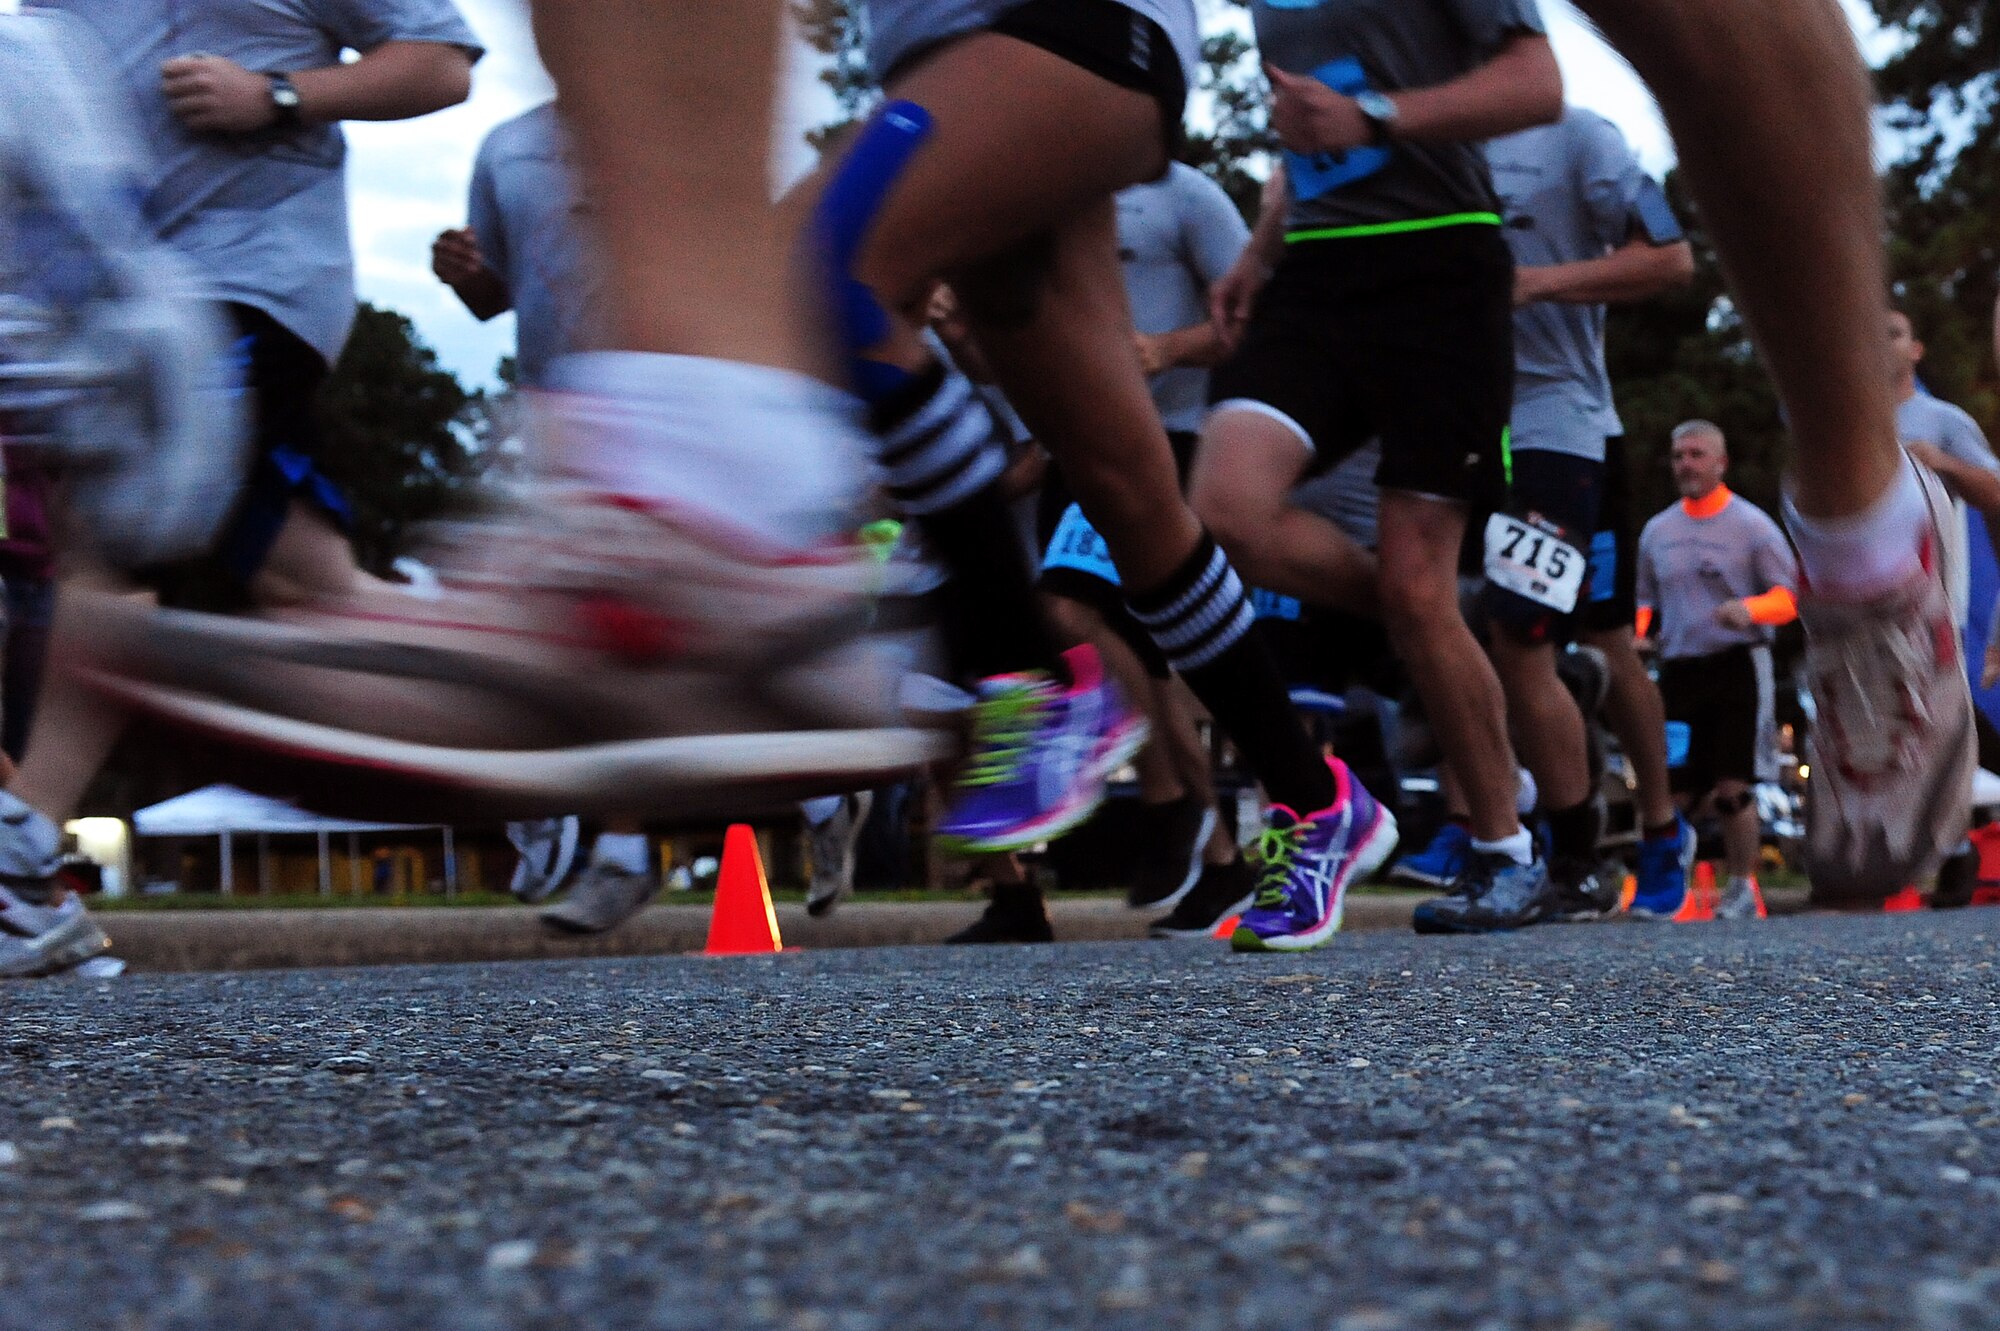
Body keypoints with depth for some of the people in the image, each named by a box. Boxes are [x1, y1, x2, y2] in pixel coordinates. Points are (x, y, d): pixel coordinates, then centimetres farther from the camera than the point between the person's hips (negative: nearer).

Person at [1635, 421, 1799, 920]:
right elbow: (1647, 602, 25)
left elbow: (1789, 597, -1)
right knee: (1675, 789, -2)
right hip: (1678, 669, 4)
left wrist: (1749, 608, -22)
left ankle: (1743, 888, 2)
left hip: (1738, 664, -4)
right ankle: (1665, 888, 7)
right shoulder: (1657, 530, 16)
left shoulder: (1751, 524, 3)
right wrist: (1634, 630, 2)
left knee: (1732, 787, -9)